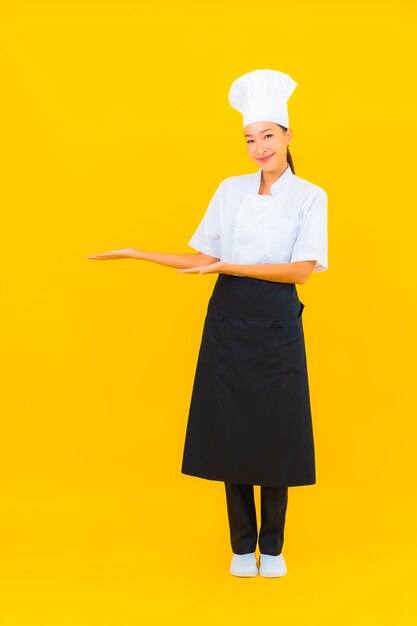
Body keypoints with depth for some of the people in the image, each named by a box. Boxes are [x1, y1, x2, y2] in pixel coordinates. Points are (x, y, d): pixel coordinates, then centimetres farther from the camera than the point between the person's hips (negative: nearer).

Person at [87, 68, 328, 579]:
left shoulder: (310, 197, -2)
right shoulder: (230, 190, 5)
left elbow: (301, 270, -12)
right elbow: (203, 260, 6)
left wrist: (232, 267, -19)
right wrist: (140, 254, -1)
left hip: (276, 325, -2)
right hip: (228, 321, 2)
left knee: (275, 432, 3)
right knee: (230, 430, 4)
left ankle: (272, 546, 18)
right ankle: (242, 545, 18)